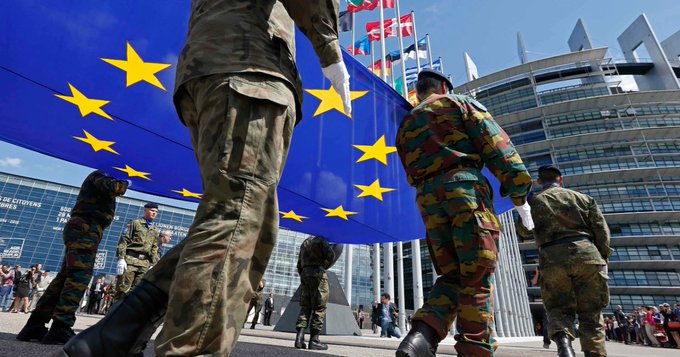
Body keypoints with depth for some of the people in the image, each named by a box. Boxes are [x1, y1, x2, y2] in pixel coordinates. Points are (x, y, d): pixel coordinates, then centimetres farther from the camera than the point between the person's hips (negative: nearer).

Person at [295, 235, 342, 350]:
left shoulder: (304, 243, 23)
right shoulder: (321, 240, 1)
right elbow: (331, 255, -9)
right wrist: (323, 266, 9)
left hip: (304, 274, 7)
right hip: (318, 273, -7)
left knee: (305, 307, 6)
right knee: (319, 308, -5)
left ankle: (299, 338, -4)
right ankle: (314, 340, -7)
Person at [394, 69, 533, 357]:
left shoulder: (406, 125, 28)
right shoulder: (457, 103, 14)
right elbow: (493, 142, 2)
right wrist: (519, 193, 0)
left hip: (426, 195, 5)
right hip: (463, 184, -4)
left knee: (451, 276, 7)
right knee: (477, 278, -3)